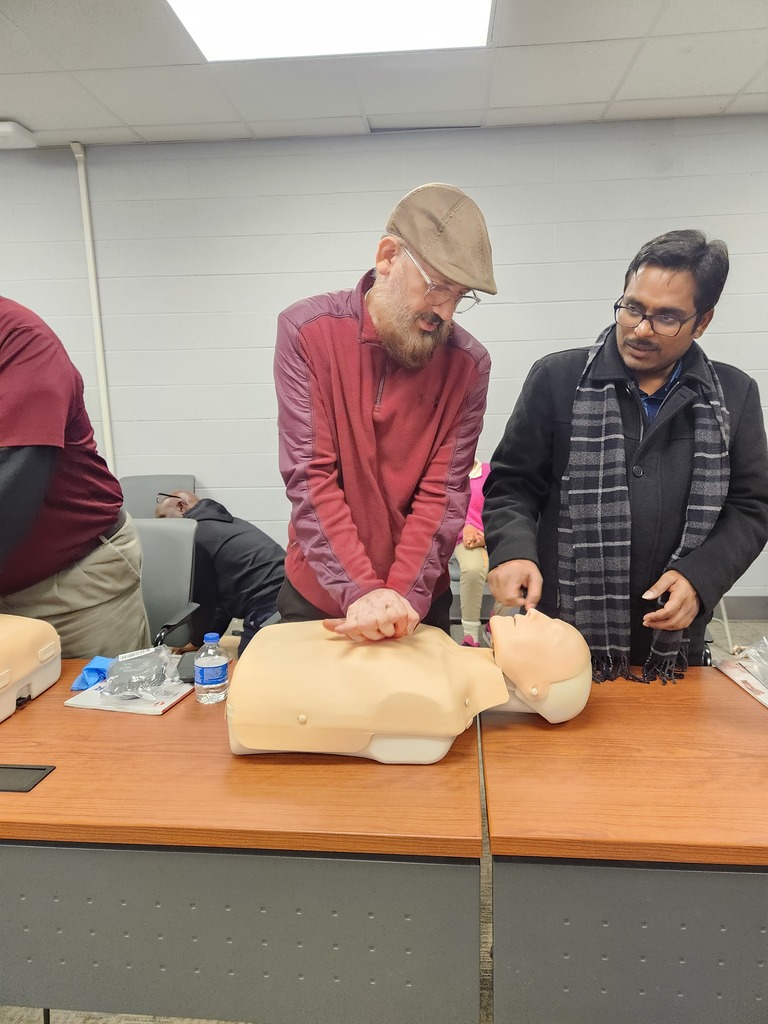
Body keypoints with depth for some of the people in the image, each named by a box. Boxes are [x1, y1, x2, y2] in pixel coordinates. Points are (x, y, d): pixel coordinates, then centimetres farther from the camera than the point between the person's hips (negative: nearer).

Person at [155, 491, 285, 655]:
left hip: (268, 610, -10)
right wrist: (203, 640, 29)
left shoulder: (194, 538, -2)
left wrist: (198, 642, 22)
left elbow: (202, 601, 4)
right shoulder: (226, 523, 27)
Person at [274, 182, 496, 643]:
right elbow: (310, 476, -18)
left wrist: (401, 596, -24)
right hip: (318, 596, 0)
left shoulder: (469, 363, -9)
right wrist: (360, 592, -25)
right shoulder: (305, 331, -13)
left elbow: (445, 493, -12)